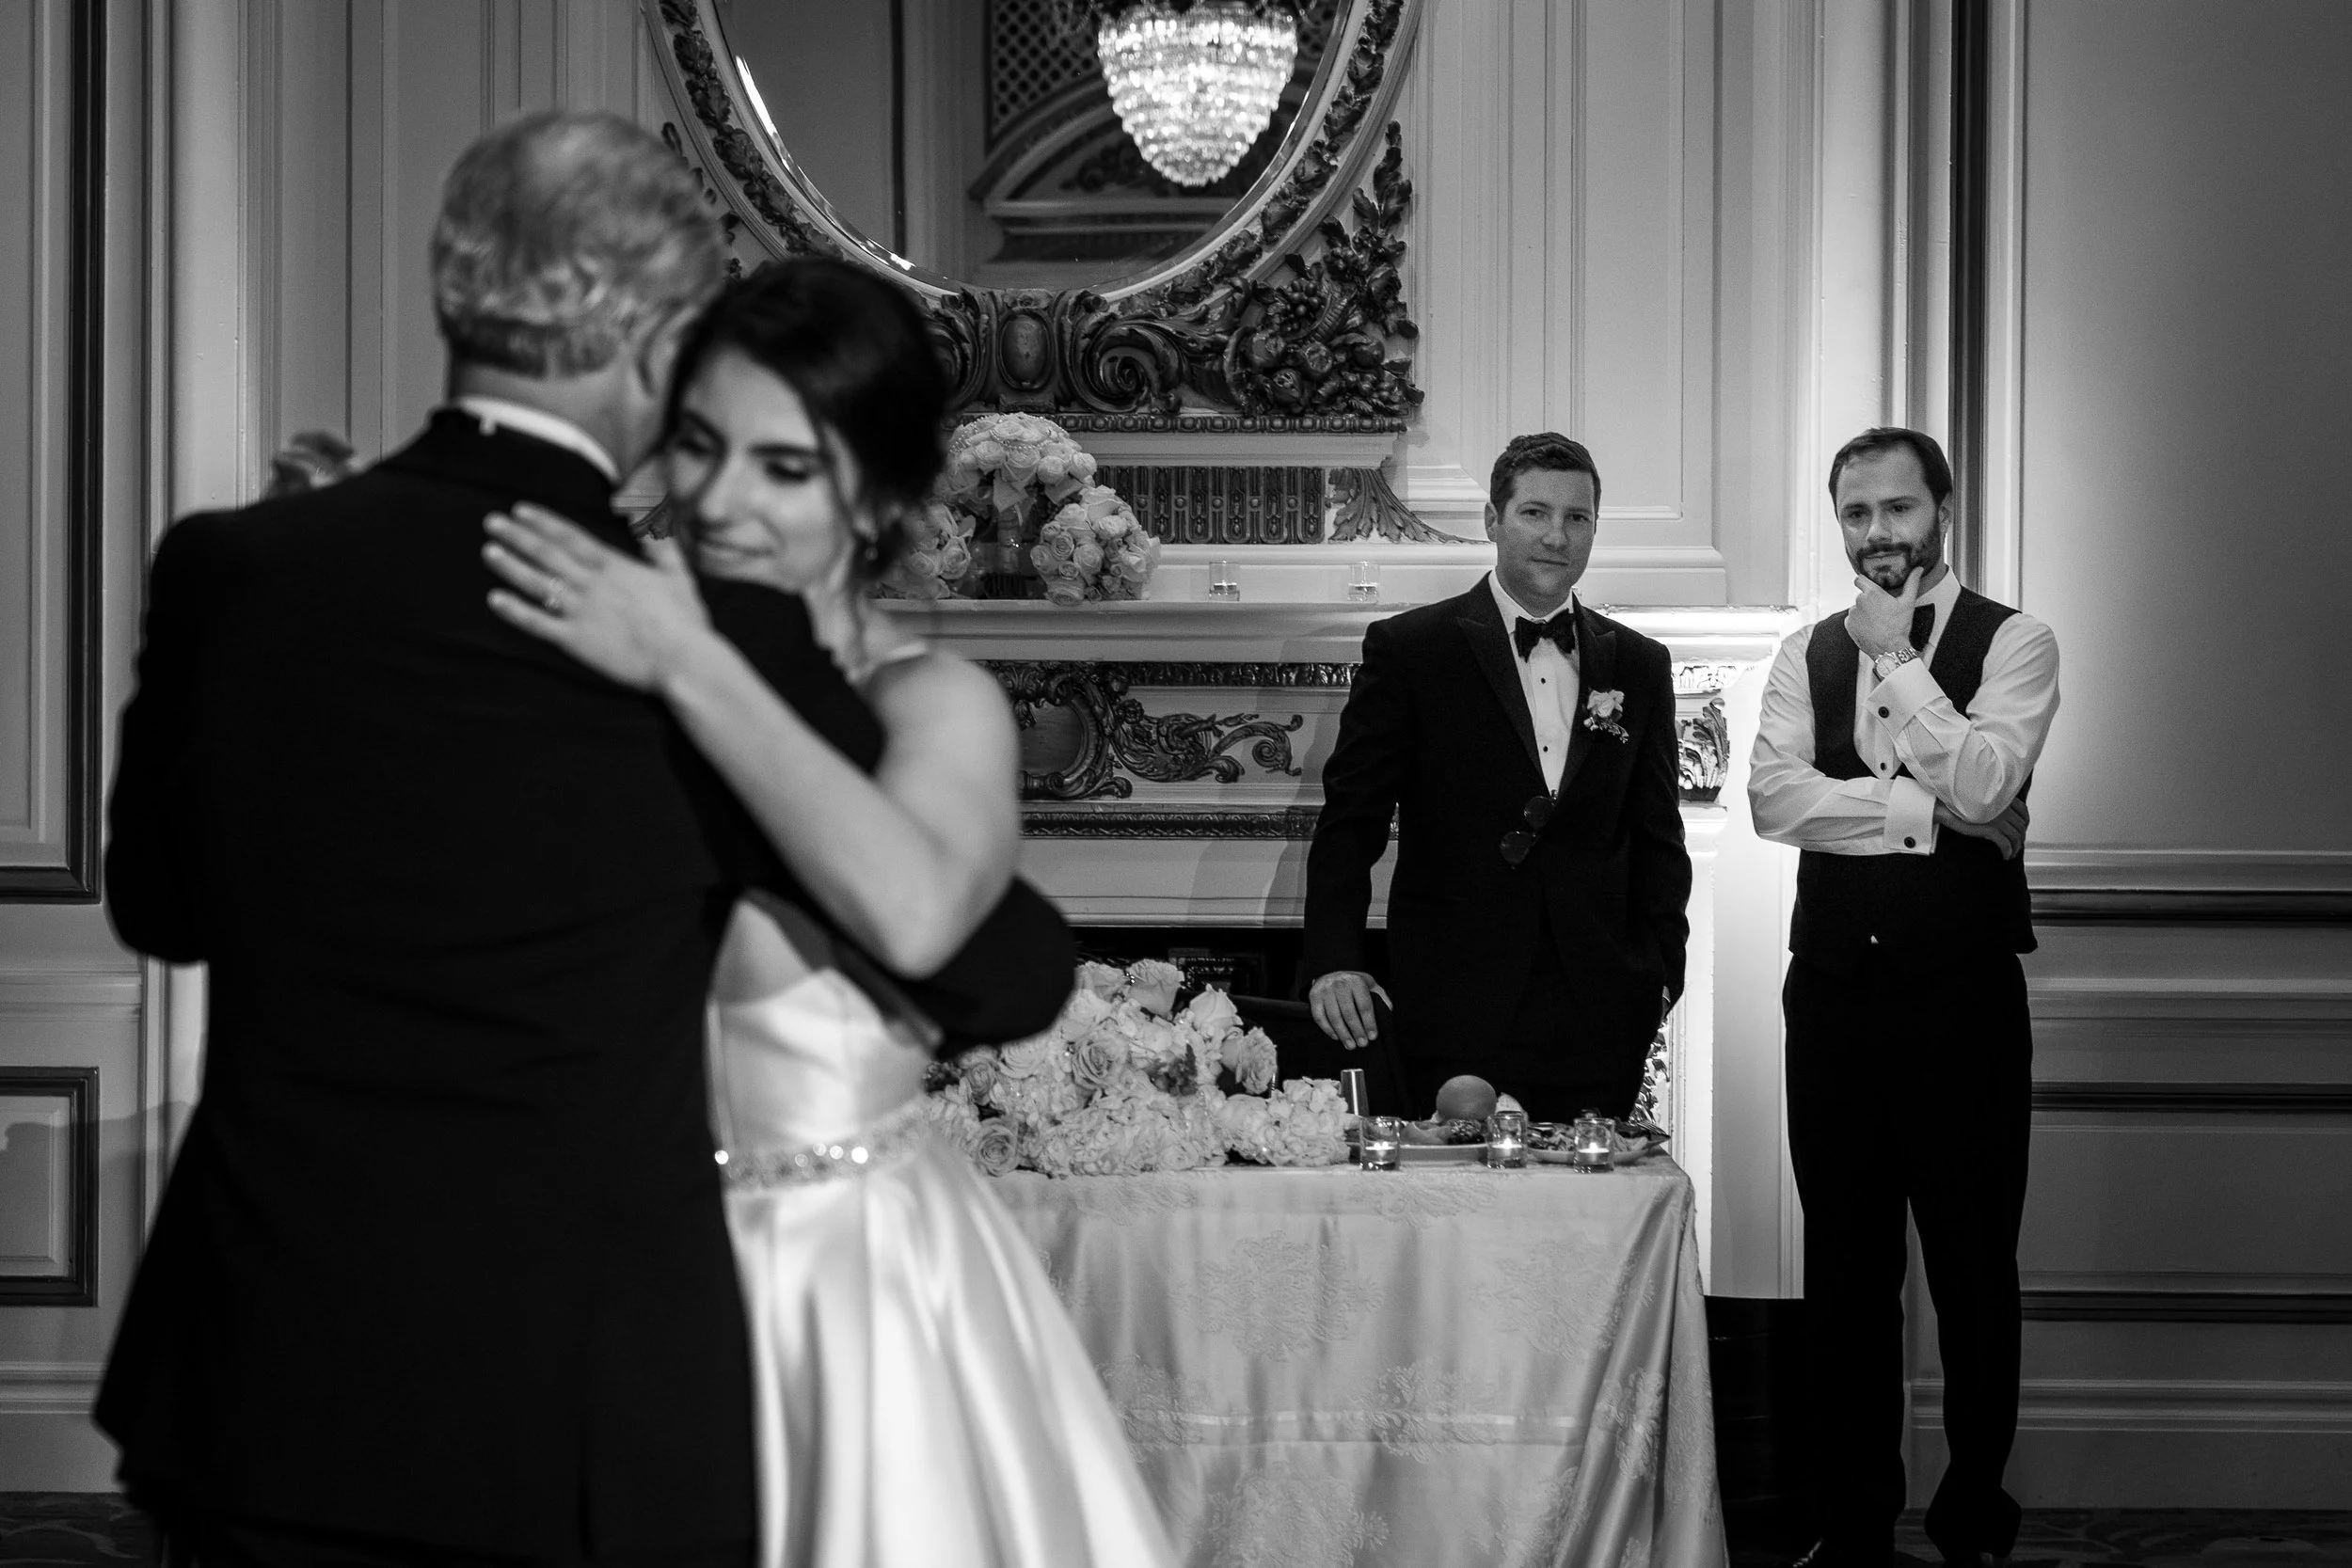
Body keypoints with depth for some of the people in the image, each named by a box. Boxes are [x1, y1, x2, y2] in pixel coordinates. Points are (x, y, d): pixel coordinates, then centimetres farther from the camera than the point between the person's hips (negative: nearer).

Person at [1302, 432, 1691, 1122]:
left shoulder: (1639, 665, 13)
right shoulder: (1409, 649, 3)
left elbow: (1657, 838, 16)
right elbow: (1350, 818, 0)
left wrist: (1662, 969, 4)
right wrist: (1334, 960, -11)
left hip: (1600, 1015, 3)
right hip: (1460, 1009, -3)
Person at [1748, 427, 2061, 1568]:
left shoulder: (2011, 642, -2)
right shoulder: (1808, 653, 9)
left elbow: (1980, 786, -18)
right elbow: (1771, 796, -6)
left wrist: (1896, 655, -13)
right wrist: (1922, 810, -14)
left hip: (1962, 991, -3)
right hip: (1834, 989, 3)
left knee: (1973, 1268, 4)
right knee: (1843, 1269, 10)